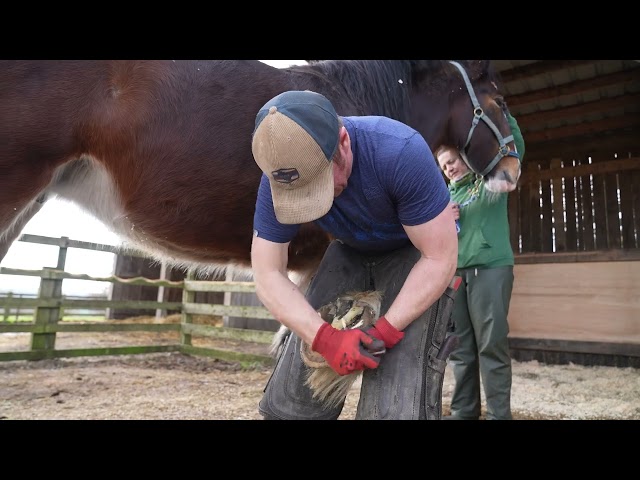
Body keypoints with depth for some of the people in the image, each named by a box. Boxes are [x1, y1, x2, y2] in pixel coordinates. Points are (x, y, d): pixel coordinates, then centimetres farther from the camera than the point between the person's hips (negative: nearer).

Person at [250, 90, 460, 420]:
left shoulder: (401, 152, -33)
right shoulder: (279, 176, -21)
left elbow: (439, 258, -26)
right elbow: (268, 273, -18)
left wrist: (384, 333, -30)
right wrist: (325, 338, -31)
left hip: (421, 254, -3)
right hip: (351, 253, 4)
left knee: (396, 406, -16)